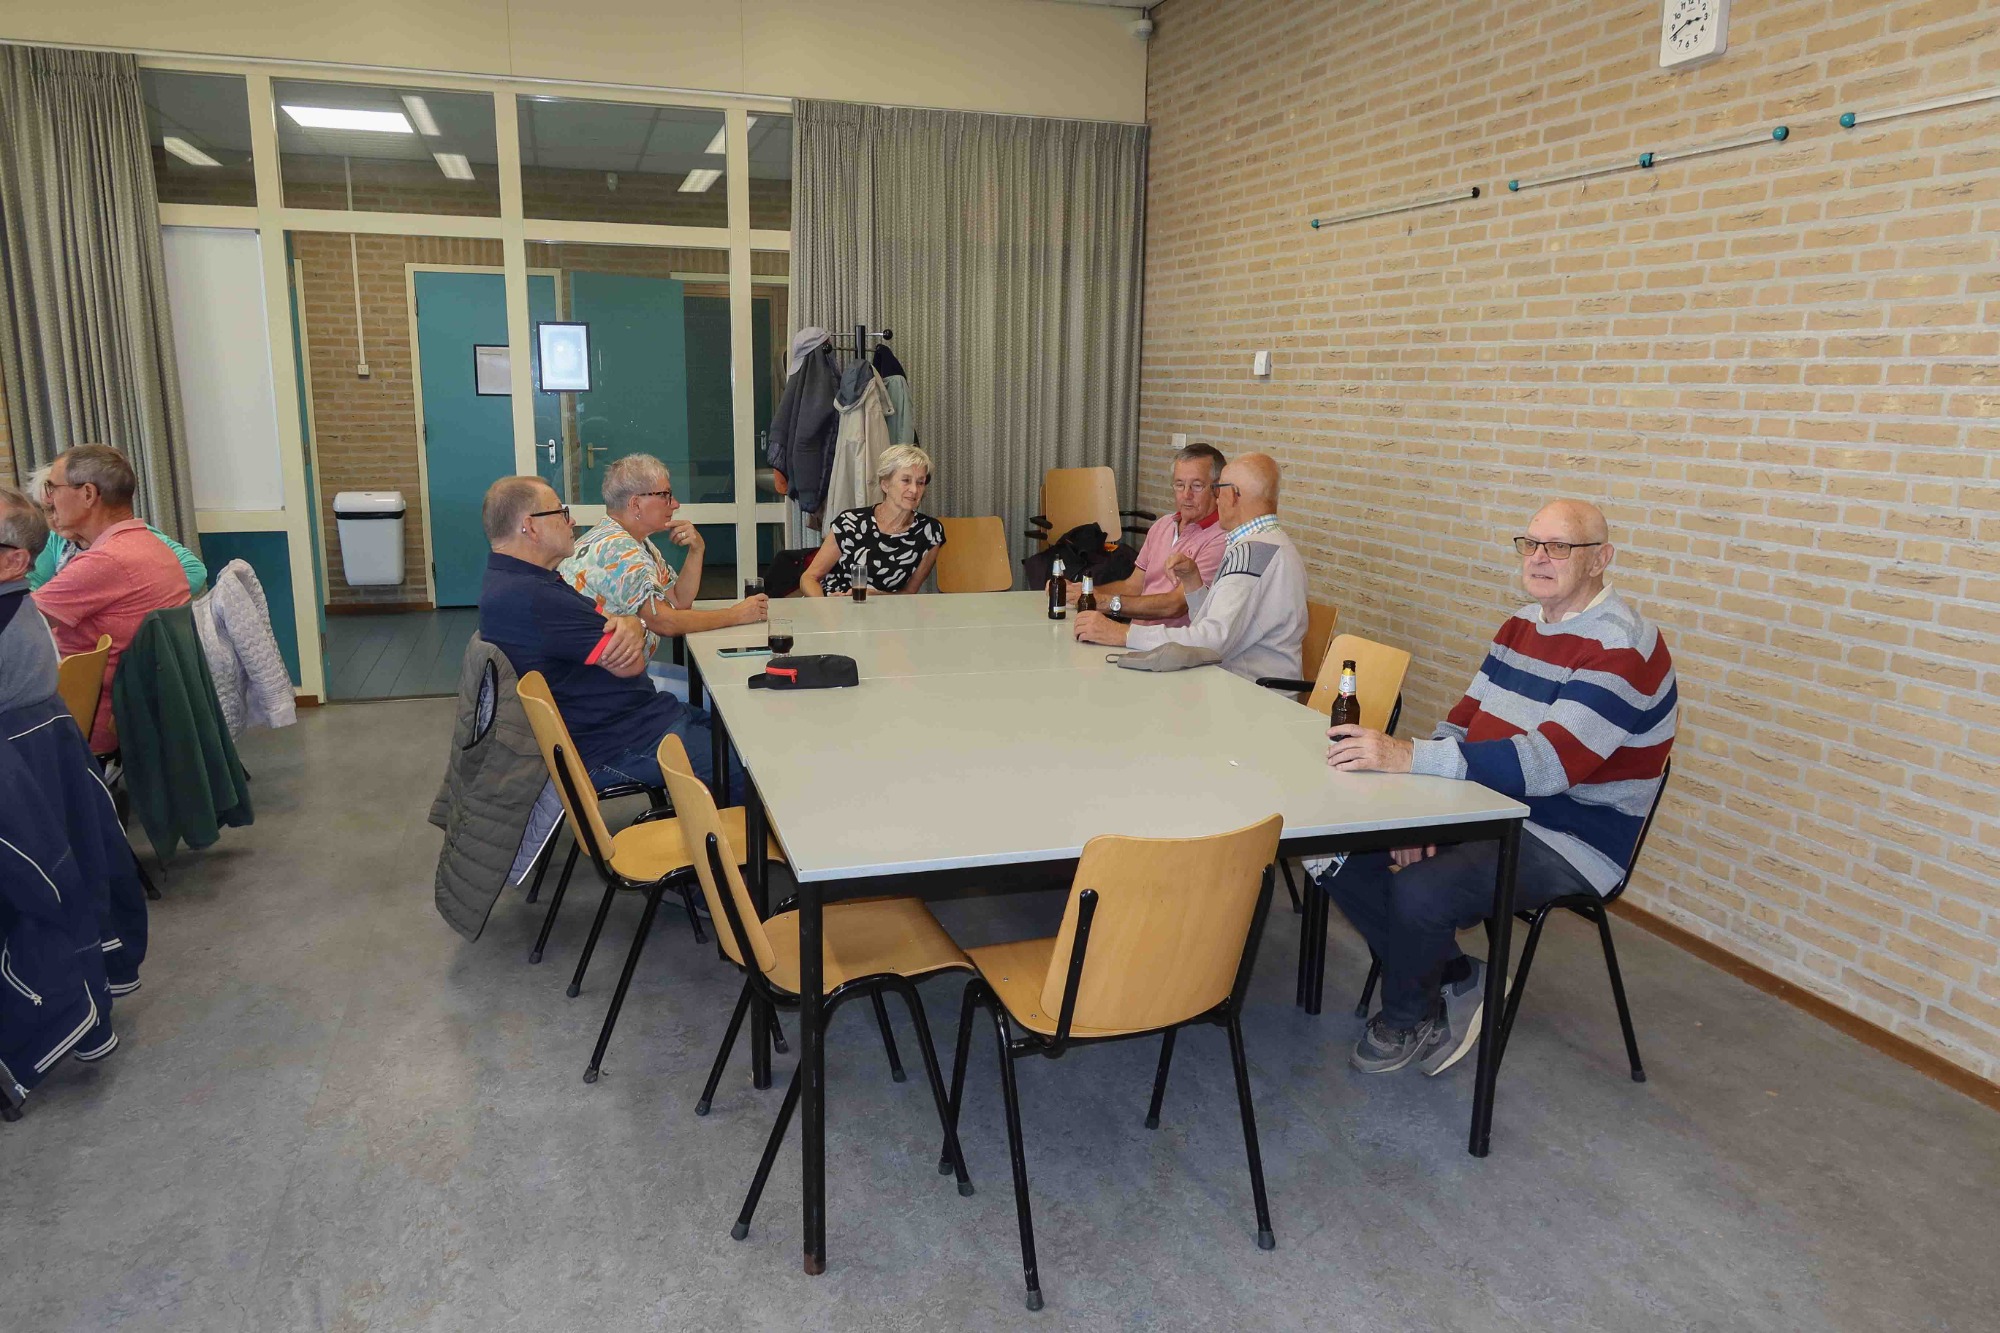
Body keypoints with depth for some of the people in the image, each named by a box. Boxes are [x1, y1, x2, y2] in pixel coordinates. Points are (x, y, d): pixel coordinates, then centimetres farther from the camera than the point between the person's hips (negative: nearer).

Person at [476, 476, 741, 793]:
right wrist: (632, 626, 1)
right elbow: (630, 665, -21)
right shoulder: (529, 597, -24)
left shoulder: (512, 582, 11)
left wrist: (632, 625, -15)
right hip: (619, 747, -11)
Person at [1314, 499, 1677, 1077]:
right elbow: (1463, 722, 10)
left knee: (1418, 889, -30)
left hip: (1571, 842, -8)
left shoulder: (1623, 648, -18)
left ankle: (1406, 1018, 2)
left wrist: (1409, 756, -39)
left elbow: (1549, 762, -31)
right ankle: (1454, 977, 10)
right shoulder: (1522, 624, 10)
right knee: (1343, 853, -6)